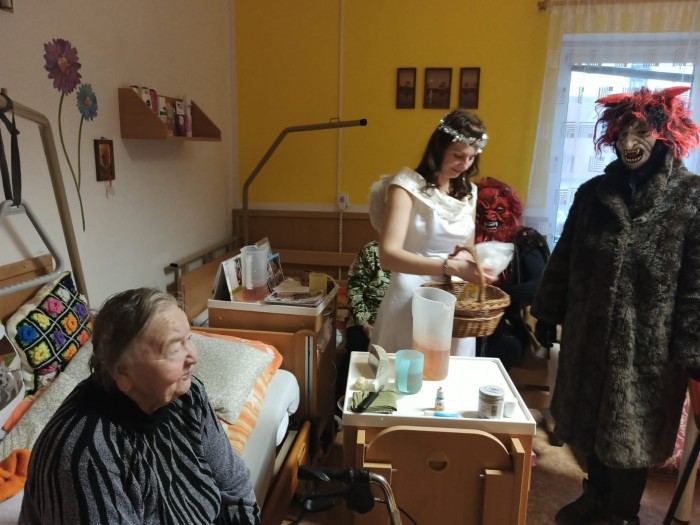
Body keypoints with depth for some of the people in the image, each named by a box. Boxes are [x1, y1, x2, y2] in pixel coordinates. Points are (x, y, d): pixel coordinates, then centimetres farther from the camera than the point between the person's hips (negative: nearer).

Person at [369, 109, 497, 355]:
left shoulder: (468, 192, 8)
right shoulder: (408, 184, -11)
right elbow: (388, 255, -23)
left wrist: (470, 264, -6)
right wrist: (450, 267, -32)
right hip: (411, 299, -5)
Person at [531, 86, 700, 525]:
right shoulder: (594, 192, 3)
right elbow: (564, 258, 8)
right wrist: (548, 312, 8)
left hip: (648, 344, -4)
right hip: (590, 335, 4)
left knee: (631, 430, 12)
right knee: (592, 422, 18)